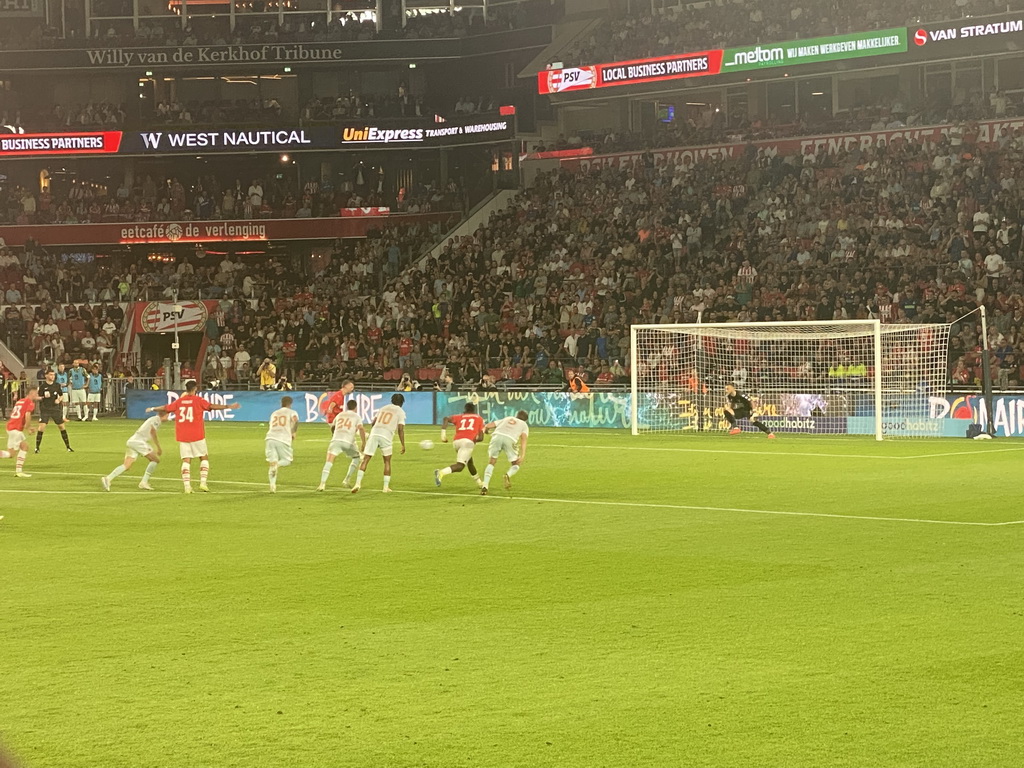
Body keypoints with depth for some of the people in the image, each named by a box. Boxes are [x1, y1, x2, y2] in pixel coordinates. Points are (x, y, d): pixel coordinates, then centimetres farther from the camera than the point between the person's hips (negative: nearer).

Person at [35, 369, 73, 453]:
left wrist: (59, 399, -6)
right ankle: (37, 448, -5)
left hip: (55, 409, 3)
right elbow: (38, 398, -4)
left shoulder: (57, 385, 5)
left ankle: (68, 447, 17)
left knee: (62, 427, 6)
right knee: (41, 427, -15)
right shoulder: (42, 386, -5)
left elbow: (62, 395, 15)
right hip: (45, 410, -3)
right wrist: (43, 397, -24)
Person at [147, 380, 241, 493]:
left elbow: (165, 408, 16)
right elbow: (212, 407, -15)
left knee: (186, 460, 3)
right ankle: (203, 482, -2)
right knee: (204, 458, 9)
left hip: (182, 437, 3)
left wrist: (152, 409, 33)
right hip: (197, 436, -3)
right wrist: (229, 407, -15)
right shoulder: (198, 400, -4)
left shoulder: (179, 401, 7)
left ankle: (187, 485, -6)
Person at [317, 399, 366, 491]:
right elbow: (361, 428, -3)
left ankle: (322, 484, -27)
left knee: (329, 462, -9)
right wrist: (363, 443, -1)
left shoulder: (340, 415, 25)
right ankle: (346, 480, 17)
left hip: (336, 439, 1)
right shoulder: (356, 417, 14)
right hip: (348, 442, -1)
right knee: (357, 458, 25)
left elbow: (332, 427, 39)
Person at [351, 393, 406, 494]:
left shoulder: (383, 408, 24)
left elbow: (373, 422, 23)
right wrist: (403, 445, 5)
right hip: (386, 436, -3)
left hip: (374, 433, 3)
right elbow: (400, 429, 2)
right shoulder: (400, 412, 11)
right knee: (387, 461, 14)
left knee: (365, 459, 1)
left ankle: (358, 483, -12)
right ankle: (386, 487, 12)